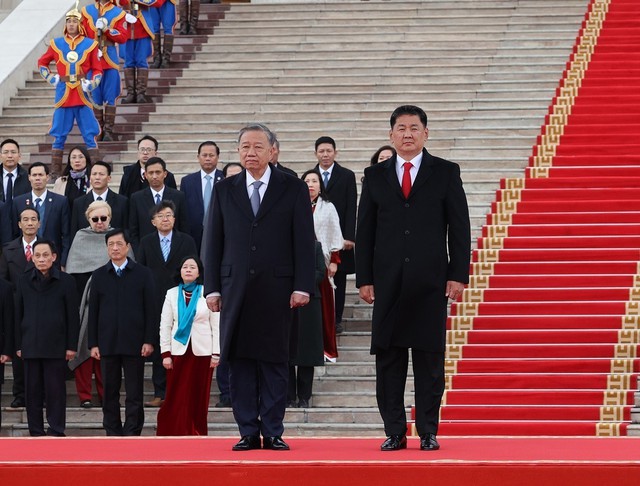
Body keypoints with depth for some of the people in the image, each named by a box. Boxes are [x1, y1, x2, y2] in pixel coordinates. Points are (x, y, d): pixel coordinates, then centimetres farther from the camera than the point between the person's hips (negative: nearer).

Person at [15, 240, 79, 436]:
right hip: (31, 345, 3)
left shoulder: (66, 281, 2)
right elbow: (18, 315, 10)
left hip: (56, 345, -3)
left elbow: (72, 315, 1)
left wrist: (72, 346, -4)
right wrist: (19, 345, 5)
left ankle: (56, 431, 3)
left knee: (56, 389, -2)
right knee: (32, 390, 4)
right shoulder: (24, 282, 10)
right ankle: (36, 432, 10)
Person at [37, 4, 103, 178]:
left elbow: (97, 69, 6)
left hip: (83, 96, -1)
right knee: (59, 136, 4)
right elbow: (42, 63, 18)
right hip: (63, 96, 1)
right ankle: (55, 173, 10)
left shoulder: (89, 44, 3)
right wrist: (51, 79, 5)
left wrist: (91, 84, -10)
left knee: (90, 135, -1)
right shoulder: (56, 44, 6)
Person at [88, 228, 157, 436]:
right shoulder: (99, 276, 9)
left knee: (134, 395, -1)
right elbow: (93, 311, 8)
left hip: (134, 344, -2)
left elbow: (151, 310, 2)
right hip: (107, 344, 2)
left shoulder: (142, 274, 4)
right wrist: (93, 344, 1)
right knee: (109, 394, 5)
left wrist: (150, 341, -6)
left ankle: (132, 434, 2)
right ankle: (113, 434, 10)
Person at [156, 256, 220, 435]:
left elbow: (216, 325, 4)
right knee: (177, 397, -4)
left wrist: (216, 354, -2)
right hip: (179, 351, 1)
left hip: (202, 352, -1)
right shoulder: (172, 294, 9)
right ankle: (174, 435, 0)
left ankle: (197, 435, 7)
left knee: (199, 397, 1)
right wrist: (165, 353, 0)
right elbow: (165, 326, 8)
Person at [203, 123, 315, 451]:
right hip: (236, 288, 2)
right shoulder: (224, 190, 11)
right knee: (239, 362, 1)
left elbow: (304, 241, 2)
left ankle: (273, 433, 4)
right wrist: (212, 288, 2)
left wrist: (302, 286, -7)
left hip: (277, 288, -2)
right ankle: (248, 432, 5)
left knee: (274, 362, 0)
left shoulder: (293, 189, 5)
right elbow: (213, 242, 10)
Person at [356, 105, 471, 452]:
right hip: (388, 282, 2)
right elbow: (365, 231, 10)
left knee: (430, 359, 0)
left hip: (430, 281, -2)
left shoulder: (446, 173, 6)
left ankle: (428, 432, 6)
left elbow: (459, 227, 3)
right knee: (388, 358, 1)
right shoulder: (375, 176, 11)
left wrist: (458, 275, -5)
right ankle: (394, 432, 7)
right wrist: (364, 278, 2)